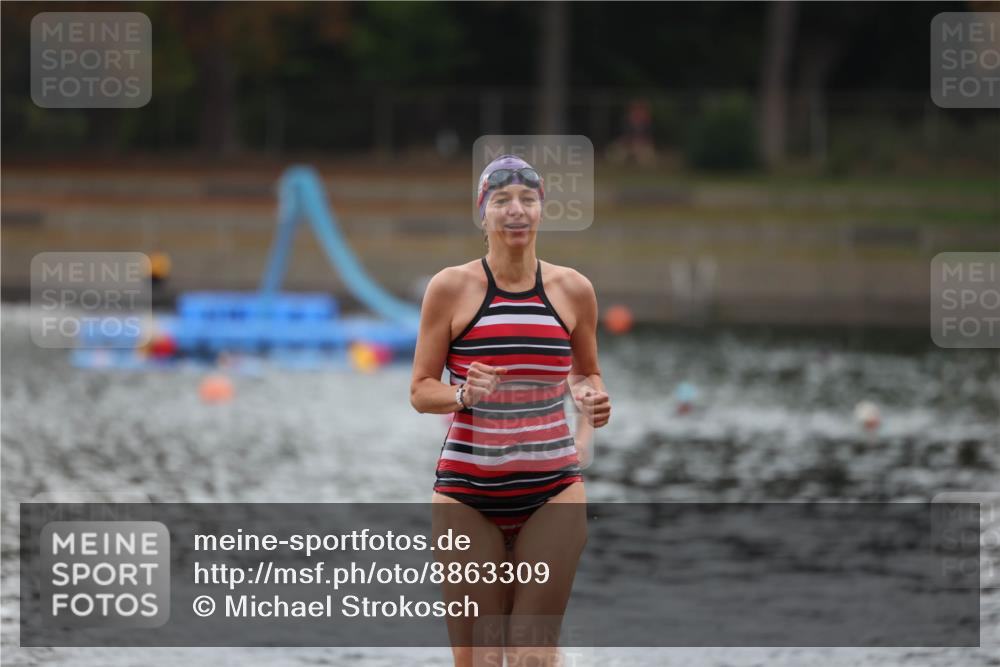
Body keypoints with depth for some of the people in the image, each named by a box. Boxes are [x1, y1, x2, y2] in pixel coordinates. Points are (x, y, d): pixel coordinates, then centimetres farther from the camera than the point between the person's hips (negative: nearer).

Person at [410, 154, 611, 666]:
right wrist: (464, 395, -18)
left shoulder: (573, 290, 5)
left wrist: (591, 398, -3)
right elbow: (421, 390, 3)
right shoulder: (451, 288, -2)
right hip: (467, 491, -1)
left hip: (551, 489, 2)